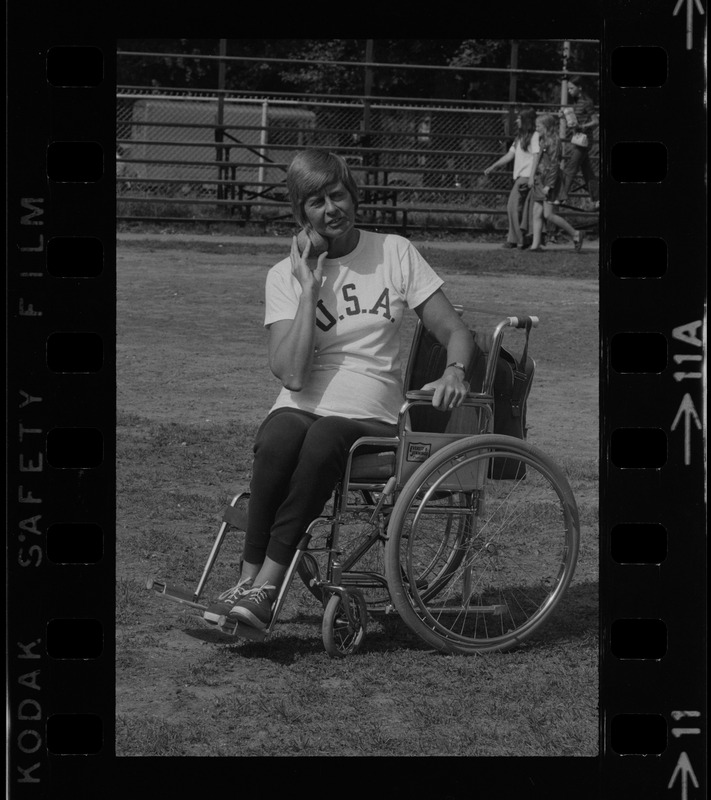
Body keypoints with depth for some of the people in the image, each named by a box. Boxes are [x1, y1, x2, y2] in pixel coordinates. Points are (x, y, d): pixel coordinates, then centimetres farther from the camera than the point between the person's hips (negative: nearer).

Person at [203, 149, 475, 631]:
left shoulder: (395, 253, 9)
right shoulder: (286, 276, 7)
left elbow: (455, 332, 7)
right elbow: (291, 373, -8)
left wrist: (455, 372, -16)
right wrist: (310, 289, -9)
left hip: (369, 418, 0)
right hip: (301, 409, 0)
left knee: (324, 440, -36)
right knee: (278, 441, -36)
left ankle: (266, 585, -36)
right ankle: (249, 578, -32)